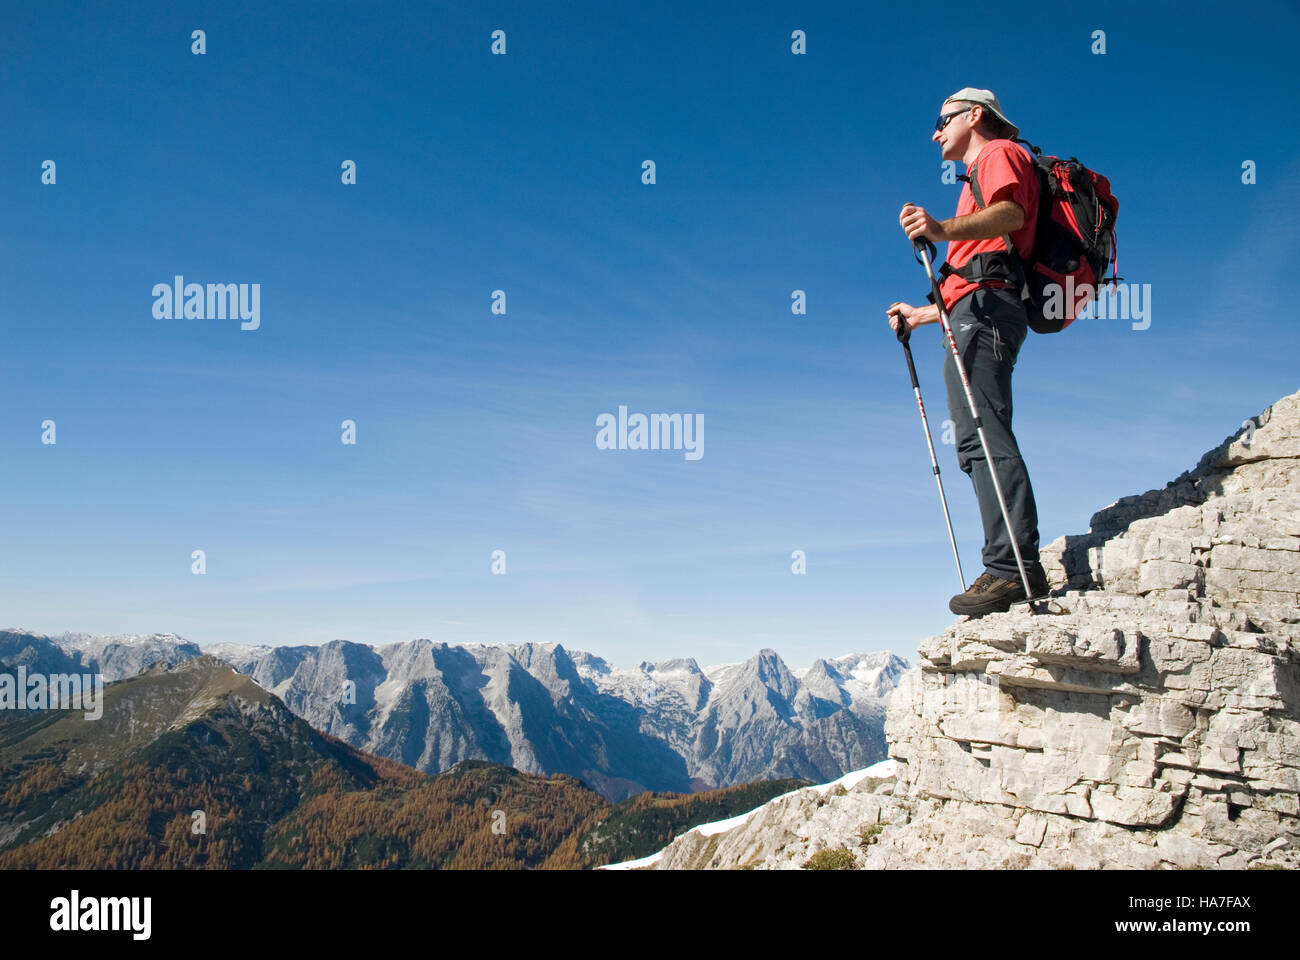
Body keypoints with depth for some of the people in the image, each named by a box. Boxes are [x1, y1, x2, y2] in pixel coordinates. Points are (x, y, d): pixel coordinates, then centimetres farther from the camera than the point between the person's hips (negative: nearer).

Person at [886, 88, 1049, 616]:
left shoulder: (998, 152, 11)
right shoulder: (980, 179, 39)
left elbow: (1012, 213, -14)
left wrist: (944, 229, -31)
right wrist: (922, 314, 40)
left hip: (985, 305, -10)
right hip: (979, 310, 10)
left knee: (981, 433, -22)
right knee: (981, 439, -1)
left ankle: (1012, 568, -29)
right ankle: (1020, 570, -8)